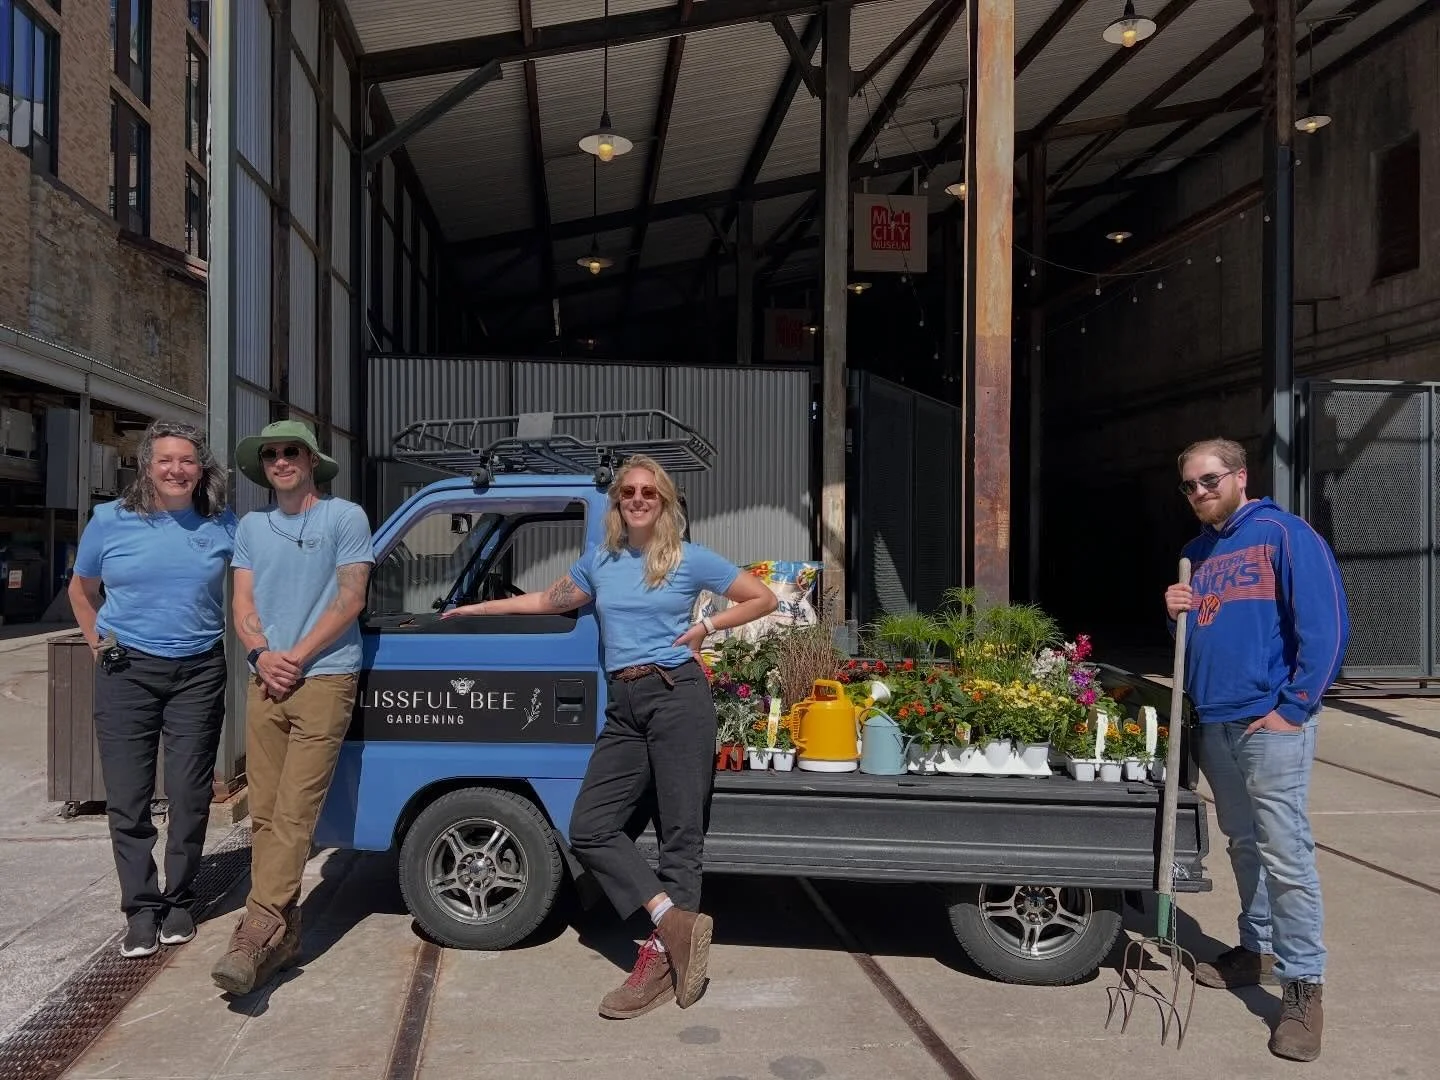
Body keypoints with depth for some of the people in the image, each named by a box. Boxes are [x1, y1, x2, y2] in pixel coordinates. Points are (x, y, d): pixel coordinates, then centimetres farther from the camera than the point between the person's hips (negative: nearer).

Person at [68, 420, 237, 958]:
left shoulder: (224, 527, 0)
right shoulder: (110, 521, 0)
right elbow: (81, 590, 16)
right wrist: (98, 645, 9)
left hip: (199, 673, 0)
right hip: (127, 672, 0)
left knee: (190, 796, 5)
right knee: (127, 799, 2)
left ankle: (179, 902, 22)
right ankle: (141, 909, 16)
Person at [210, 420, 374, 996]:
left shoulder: (345, 517, 1)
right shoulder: (251, 526, 16)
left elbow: (350, 600, -5)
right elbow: (242, 603, 10)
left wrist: (296, 657, -11)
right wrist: (262, 655, -8)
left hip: (325, 677, -5)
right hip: (265, 682, 6)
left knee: (293, 812, -11)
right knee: (264, 813, 5)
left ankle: (257, 932, -13)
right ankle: (283, 926, 12)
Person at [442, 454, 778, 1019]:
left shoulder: (691, 559, 3)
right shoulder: (599, 561, 15)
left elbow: (763, 598, 8)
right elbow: (548, 601, 29)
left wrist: (706, 626, -1)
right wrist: (478, 608, 31)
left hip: (678, 696, -5)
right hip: (623, 707, 5)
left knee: (681, 832, -3)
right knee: (590, 828, -5)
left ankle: (661, 958, 5)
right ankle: (678, 922, -5)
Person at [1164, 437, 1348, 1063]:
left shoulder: (1285, 535, -7)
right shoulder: (1196, 552, 15)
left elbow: (1327, 625, -13)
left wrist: (1292, 707, -15)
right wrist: (1177, 613, 1)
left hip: (1270, 723, -7)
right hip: (1213, 722, 7)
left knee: (1285, 853, -8)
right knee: (1244, 845, 17)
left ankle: (1303, 985, 0)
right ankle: (1258, 949, 31)